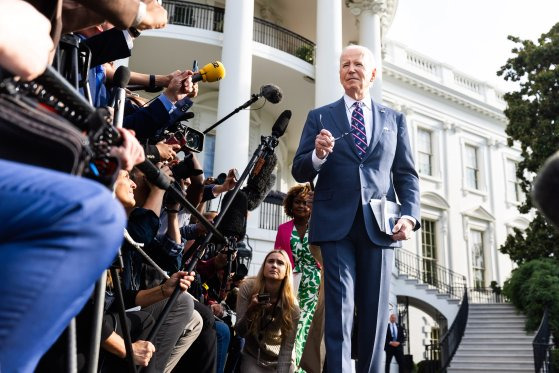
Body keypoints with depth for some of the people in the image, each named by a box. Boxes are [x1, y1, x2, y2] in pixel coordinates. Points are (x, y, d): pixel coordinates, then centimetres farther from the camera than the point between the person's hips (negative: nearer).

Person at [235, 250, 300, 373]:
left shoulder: (291, 305, -18)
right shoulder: (248, 287, -17)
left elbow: (287, 347, -16)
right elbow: (240, 332, -16)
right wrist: (250, 311, -35)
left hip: (280, 360, 0)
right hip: (253, 358, 0)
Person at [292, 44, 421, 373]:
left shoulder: (395, 119, 16)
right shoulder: (320, 117, 12)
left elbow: (407, 175, 11)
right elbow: (300, 172, 6)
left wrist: (410, 216, -6)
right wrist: (318, 155, -16)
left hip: (379, 226, 2)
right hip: (336, 223, -1)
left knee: (376, 312, 5)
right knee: (340, 308, -6)